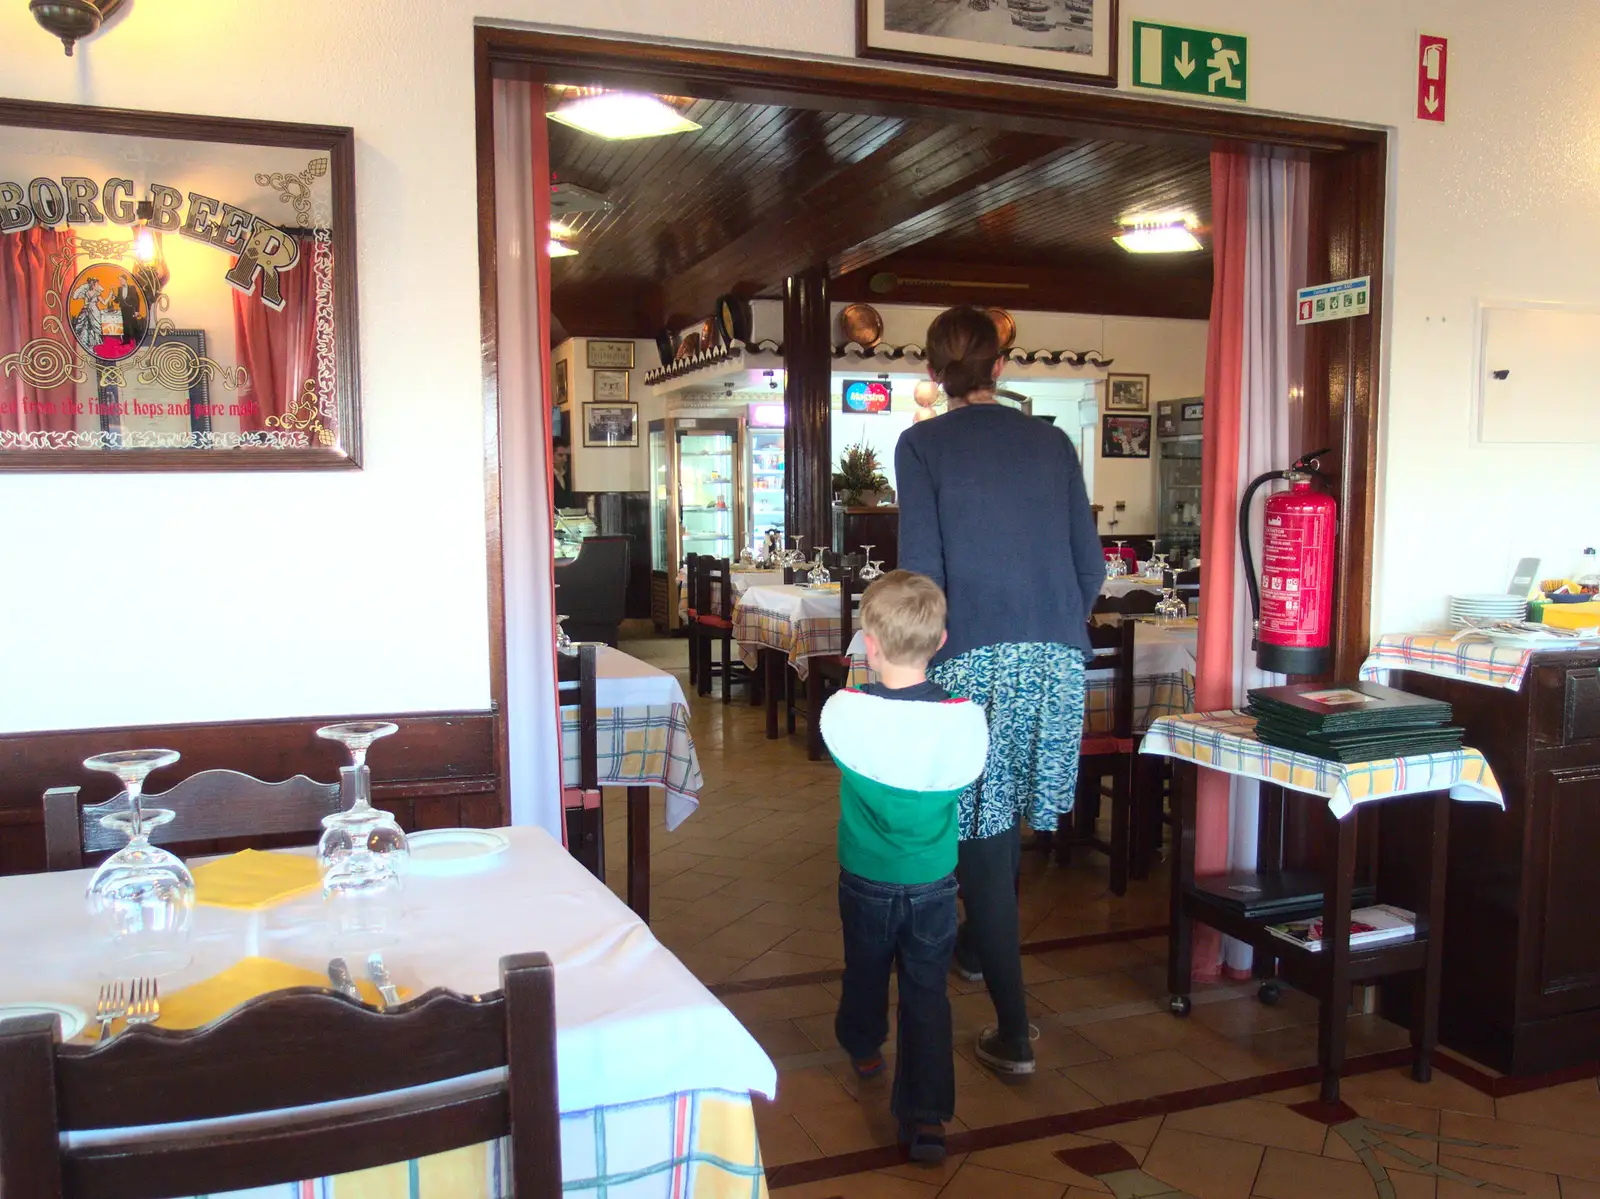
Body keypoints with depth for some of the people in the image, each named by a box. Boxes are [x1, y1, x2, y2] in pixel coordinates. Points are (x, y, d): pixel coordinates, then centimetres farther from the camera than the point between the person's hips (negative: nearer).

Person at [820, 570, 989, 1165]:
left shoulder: (842, 713, -24)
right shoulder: (966, 718, -21)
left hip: (865, 882, 1)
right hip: (934, 886, -1)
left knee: (865, 971, 25)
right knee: (927, 993, 9)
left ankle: (863, 1049, 50)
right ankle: (925, 1116, 5)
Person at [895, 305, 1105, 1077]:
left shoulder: (923, 445, 1)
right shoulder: (1052, 442, 12)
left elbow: (921, 568, -7)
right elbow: (1091, 565, 12)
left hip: (975, 657, -4)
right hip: (1057, 657, 5)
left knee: (982, 830, 2)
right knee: (1008, 815, 22)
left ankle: (1013, 1031, 5)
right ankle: (978, 946, 44)